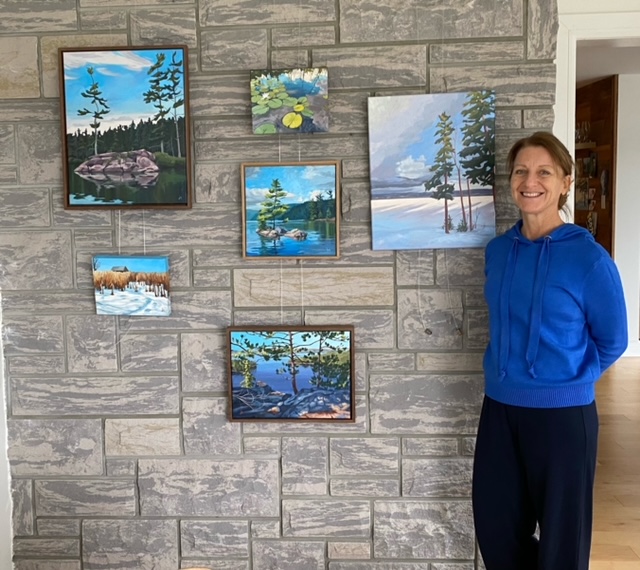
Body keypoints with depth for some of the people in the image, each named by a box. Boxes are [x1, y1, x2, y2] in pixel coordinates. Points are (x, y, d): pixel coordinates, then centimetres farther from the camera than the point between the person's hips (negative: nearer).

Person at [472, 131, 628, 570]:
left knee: (561, 533, 12)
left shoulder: (588, 258, -13)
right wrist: (509, 374, 12)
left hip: (562, 414, -5)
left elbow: (612, 341, -3)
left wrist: (567, 381, 0)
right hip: (500, 408, 5)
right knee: (495, 524, 17)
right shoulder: (497, 251, 2)